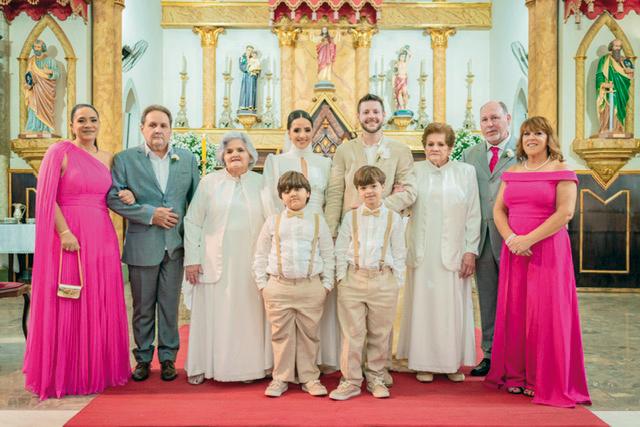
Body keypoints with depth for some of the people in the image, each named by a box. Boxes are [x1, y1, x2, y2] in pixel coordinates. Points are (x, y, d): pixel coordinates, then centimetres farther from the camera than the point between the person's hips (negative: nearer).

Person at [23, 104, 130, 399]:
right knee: (67, 305, 2)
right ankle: (65, 373, 16)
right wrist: (64, 233, -16)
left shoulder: (106, 158, 13)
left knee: (101, 305, 10)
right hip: (71, 238, -5)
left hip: (103, 238, 5)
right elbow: (47, 198, -8)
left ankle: (98, 368, 24)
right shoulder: (60, 152, -3)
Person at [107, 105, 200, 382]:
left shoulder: (188, 159, 8)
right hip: (142, 245, -1)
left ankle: (167, 357, 21)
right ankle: (143, 358, 24)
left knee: (170, 305, 8)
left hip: (175, 244, 1)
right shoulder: (124, 159, 1)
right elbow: (113, 198, -7)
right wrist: (150, 214, -14)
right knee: (142, 307, 9)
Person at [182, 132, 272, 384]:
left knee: (248, 314, 7)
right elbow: (193, 222, 1)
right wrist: (192, 259, -4)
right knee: (212, 314, 5)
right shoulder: (210, 182, 1)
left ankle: (248, 366, 21)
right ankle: (202, 366, 21)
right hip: (215, 263, -1)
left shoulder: (261, 183, 5)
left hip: (250, 264, 1)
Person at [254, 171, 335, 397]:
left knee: (309, 334, 7)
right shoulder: (273, 221, 7)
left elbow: (328, 255, 8)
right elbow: (261, 255, 10)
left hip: (311, 287, 0)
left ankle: (309, 377, 20)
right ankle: (281, 378, 20)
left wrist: (327, 284, 2)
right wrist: (262, 283, 4)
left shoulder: (318, 221, 7)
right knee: (281, 335, 6)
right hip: (278, 287, 0)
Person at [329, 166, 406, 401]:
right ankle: (350, 380, 14)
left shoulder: (394, 218, 5)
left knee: (380, 334, 8)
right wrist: (341, 277, 0)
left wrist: (397, 280, 1)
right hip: (353, 279, 0)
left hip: (384, 281, 0)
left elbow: (399, 253, 7)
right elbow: (340, 250, 7)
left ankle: (376, 378, 23)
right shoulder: (350, 217, 7)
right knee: (352, 333, 3)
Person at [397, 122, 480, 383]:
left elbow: (473, 215, 2)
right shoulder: (414, 171, 6)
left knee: (453, 305, 6)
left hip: (454, 252, 0)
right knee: (423, 304, 5)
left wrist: (471, 251, -3)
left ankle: (454, 362, 21)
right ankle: (424, 363, 17)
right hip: (422, 253, 0)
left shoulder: (466, 172, 5)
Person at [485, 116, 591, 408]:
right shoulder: (512, 173, 13)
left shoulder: (561, 171, -1)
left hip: (549, 252, -4)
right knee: (514, 312, 6)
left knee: (546, 314, -1)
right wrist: (510, 238, -9)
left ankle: (547, 381, 13)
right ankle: (516, 374, 18)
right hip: (514, 252, 4)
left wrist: (529, 239, -16)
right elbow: (498, 209, 9)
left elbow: (565, 212, -11)